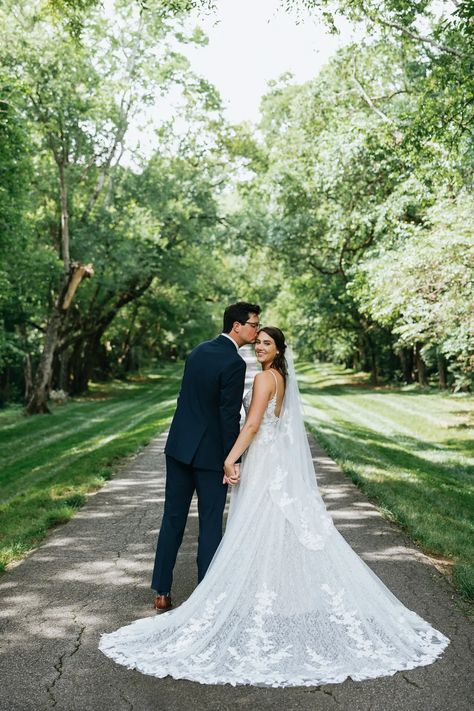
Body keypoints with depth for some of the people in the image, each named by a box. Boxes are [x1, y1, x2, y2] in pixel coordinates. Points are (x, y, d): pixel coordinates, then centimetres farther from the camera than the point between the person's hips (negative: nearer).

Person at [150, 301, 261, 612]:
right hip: (210, 452, -7)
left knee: (173, 519, 12)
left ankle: (162, 592, 19)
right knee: (210, 524, 5)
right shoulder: (234, 363, -16)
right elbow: (230, 414, -18)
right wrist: (232, 461, -13)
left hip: (179, 446, 7)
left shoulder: (199, 351, 8)